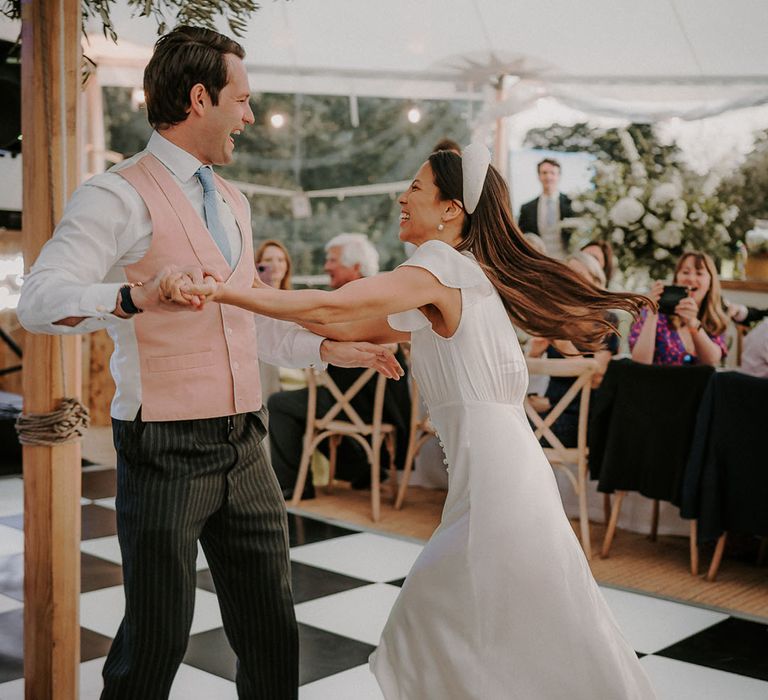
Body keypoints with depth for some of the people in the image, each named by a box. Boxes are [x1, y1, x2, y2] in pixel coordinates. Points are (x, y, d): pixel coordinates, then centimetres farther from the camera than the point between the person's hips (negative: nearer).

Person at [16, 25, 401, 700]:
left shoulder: (232, 202, 17)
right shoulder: (119, 196, -9)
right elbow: (39, 300, -22)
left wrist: (330, 348, 19)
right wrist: (134, 296, -39)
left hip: (245, 447, 7)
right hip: (166, 451, -7)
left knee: (272, 631, 12)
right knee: (158, 636, 3)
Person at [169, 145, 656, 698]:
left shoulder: (439, 269, -11)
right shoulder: (468, 273, 16)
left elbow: (331, 307, -22)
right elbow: (354, 326, 16)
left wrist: (222, 292, -20)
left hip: (494, 480, -9)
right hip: (504, 468, 9)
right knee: (432, 624, 17)